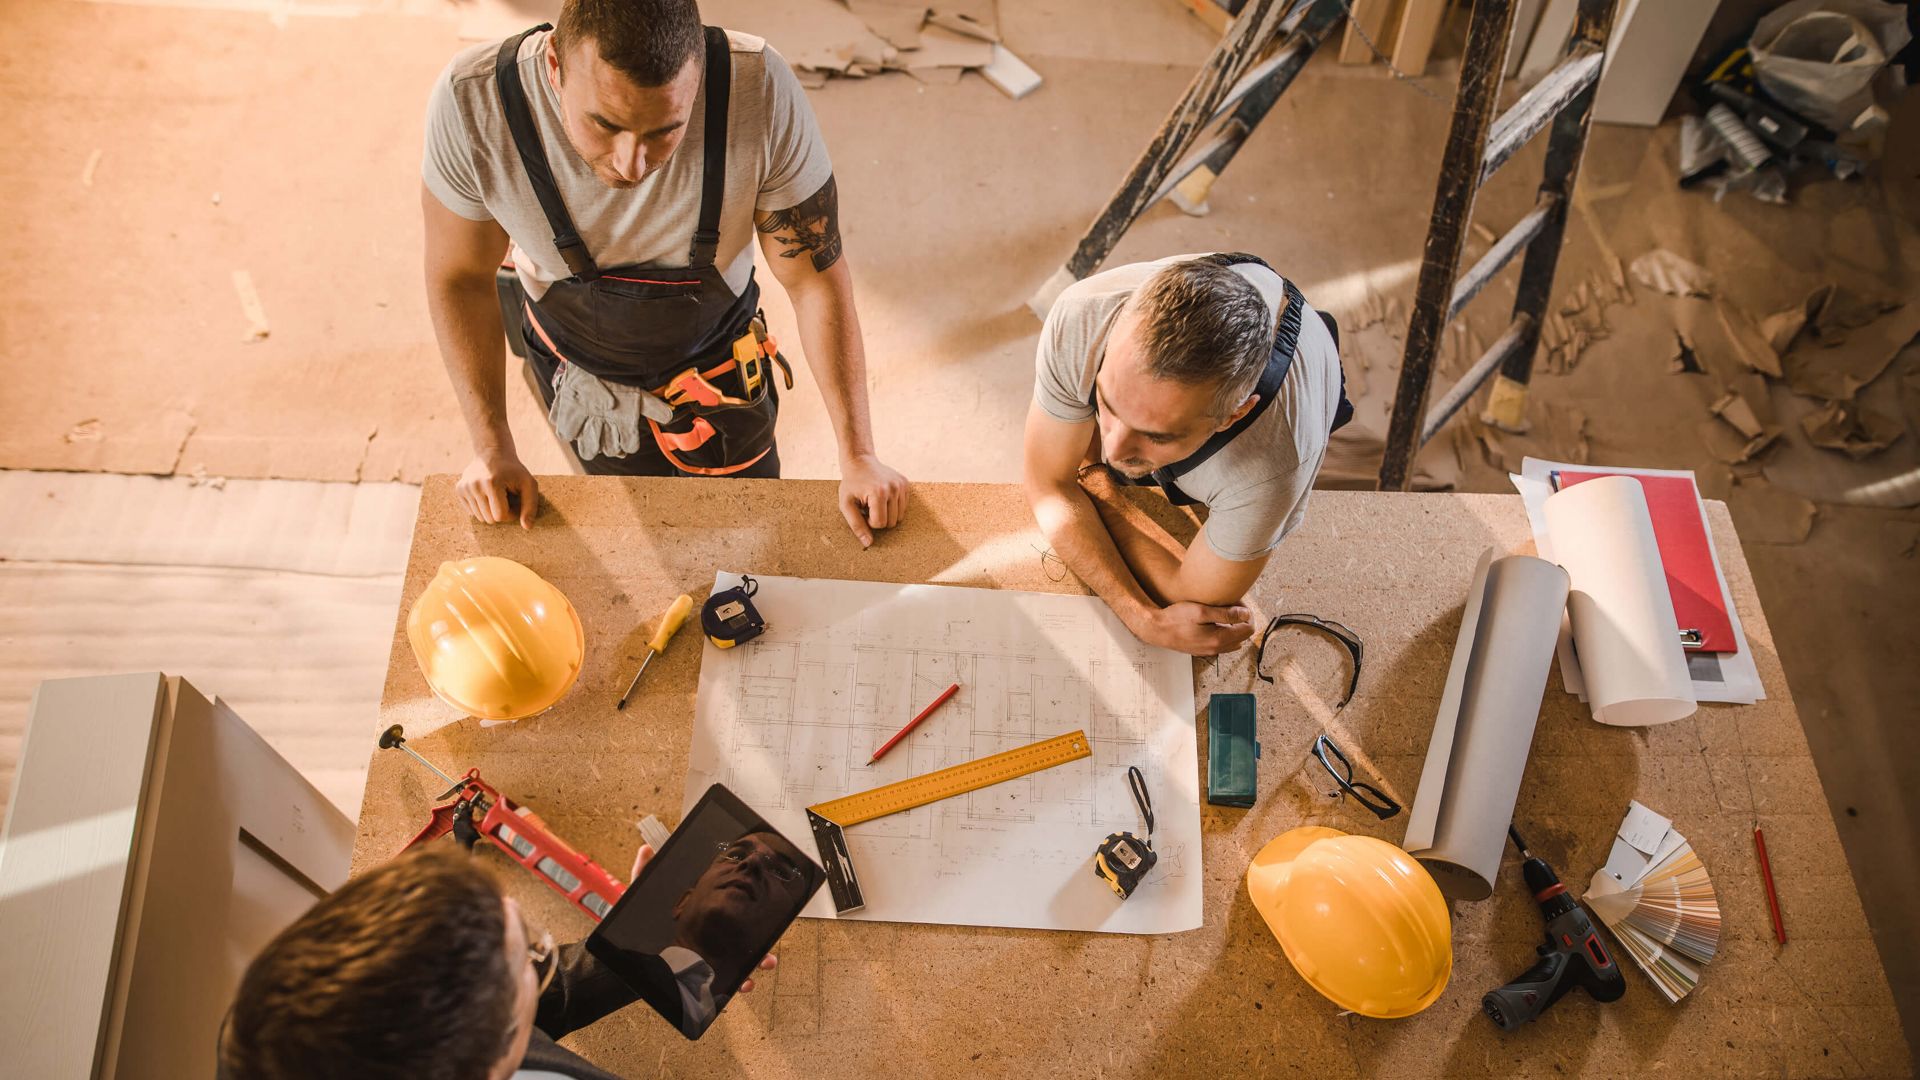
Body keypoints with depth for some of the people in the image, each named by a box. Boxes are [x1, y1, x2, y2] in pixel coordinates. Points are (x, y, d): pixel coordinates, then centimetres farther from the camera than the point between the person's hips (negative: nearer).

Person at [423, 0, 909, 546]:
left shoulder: (761, 89, -35)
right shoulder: (472, 103, -33)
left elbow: (816, 278, -22)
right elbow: (460, 275, -14)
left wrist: (857, 455, -18)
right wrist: (492, 449, -13)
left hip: (717, 373, 0)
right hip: (579, 373, 0)